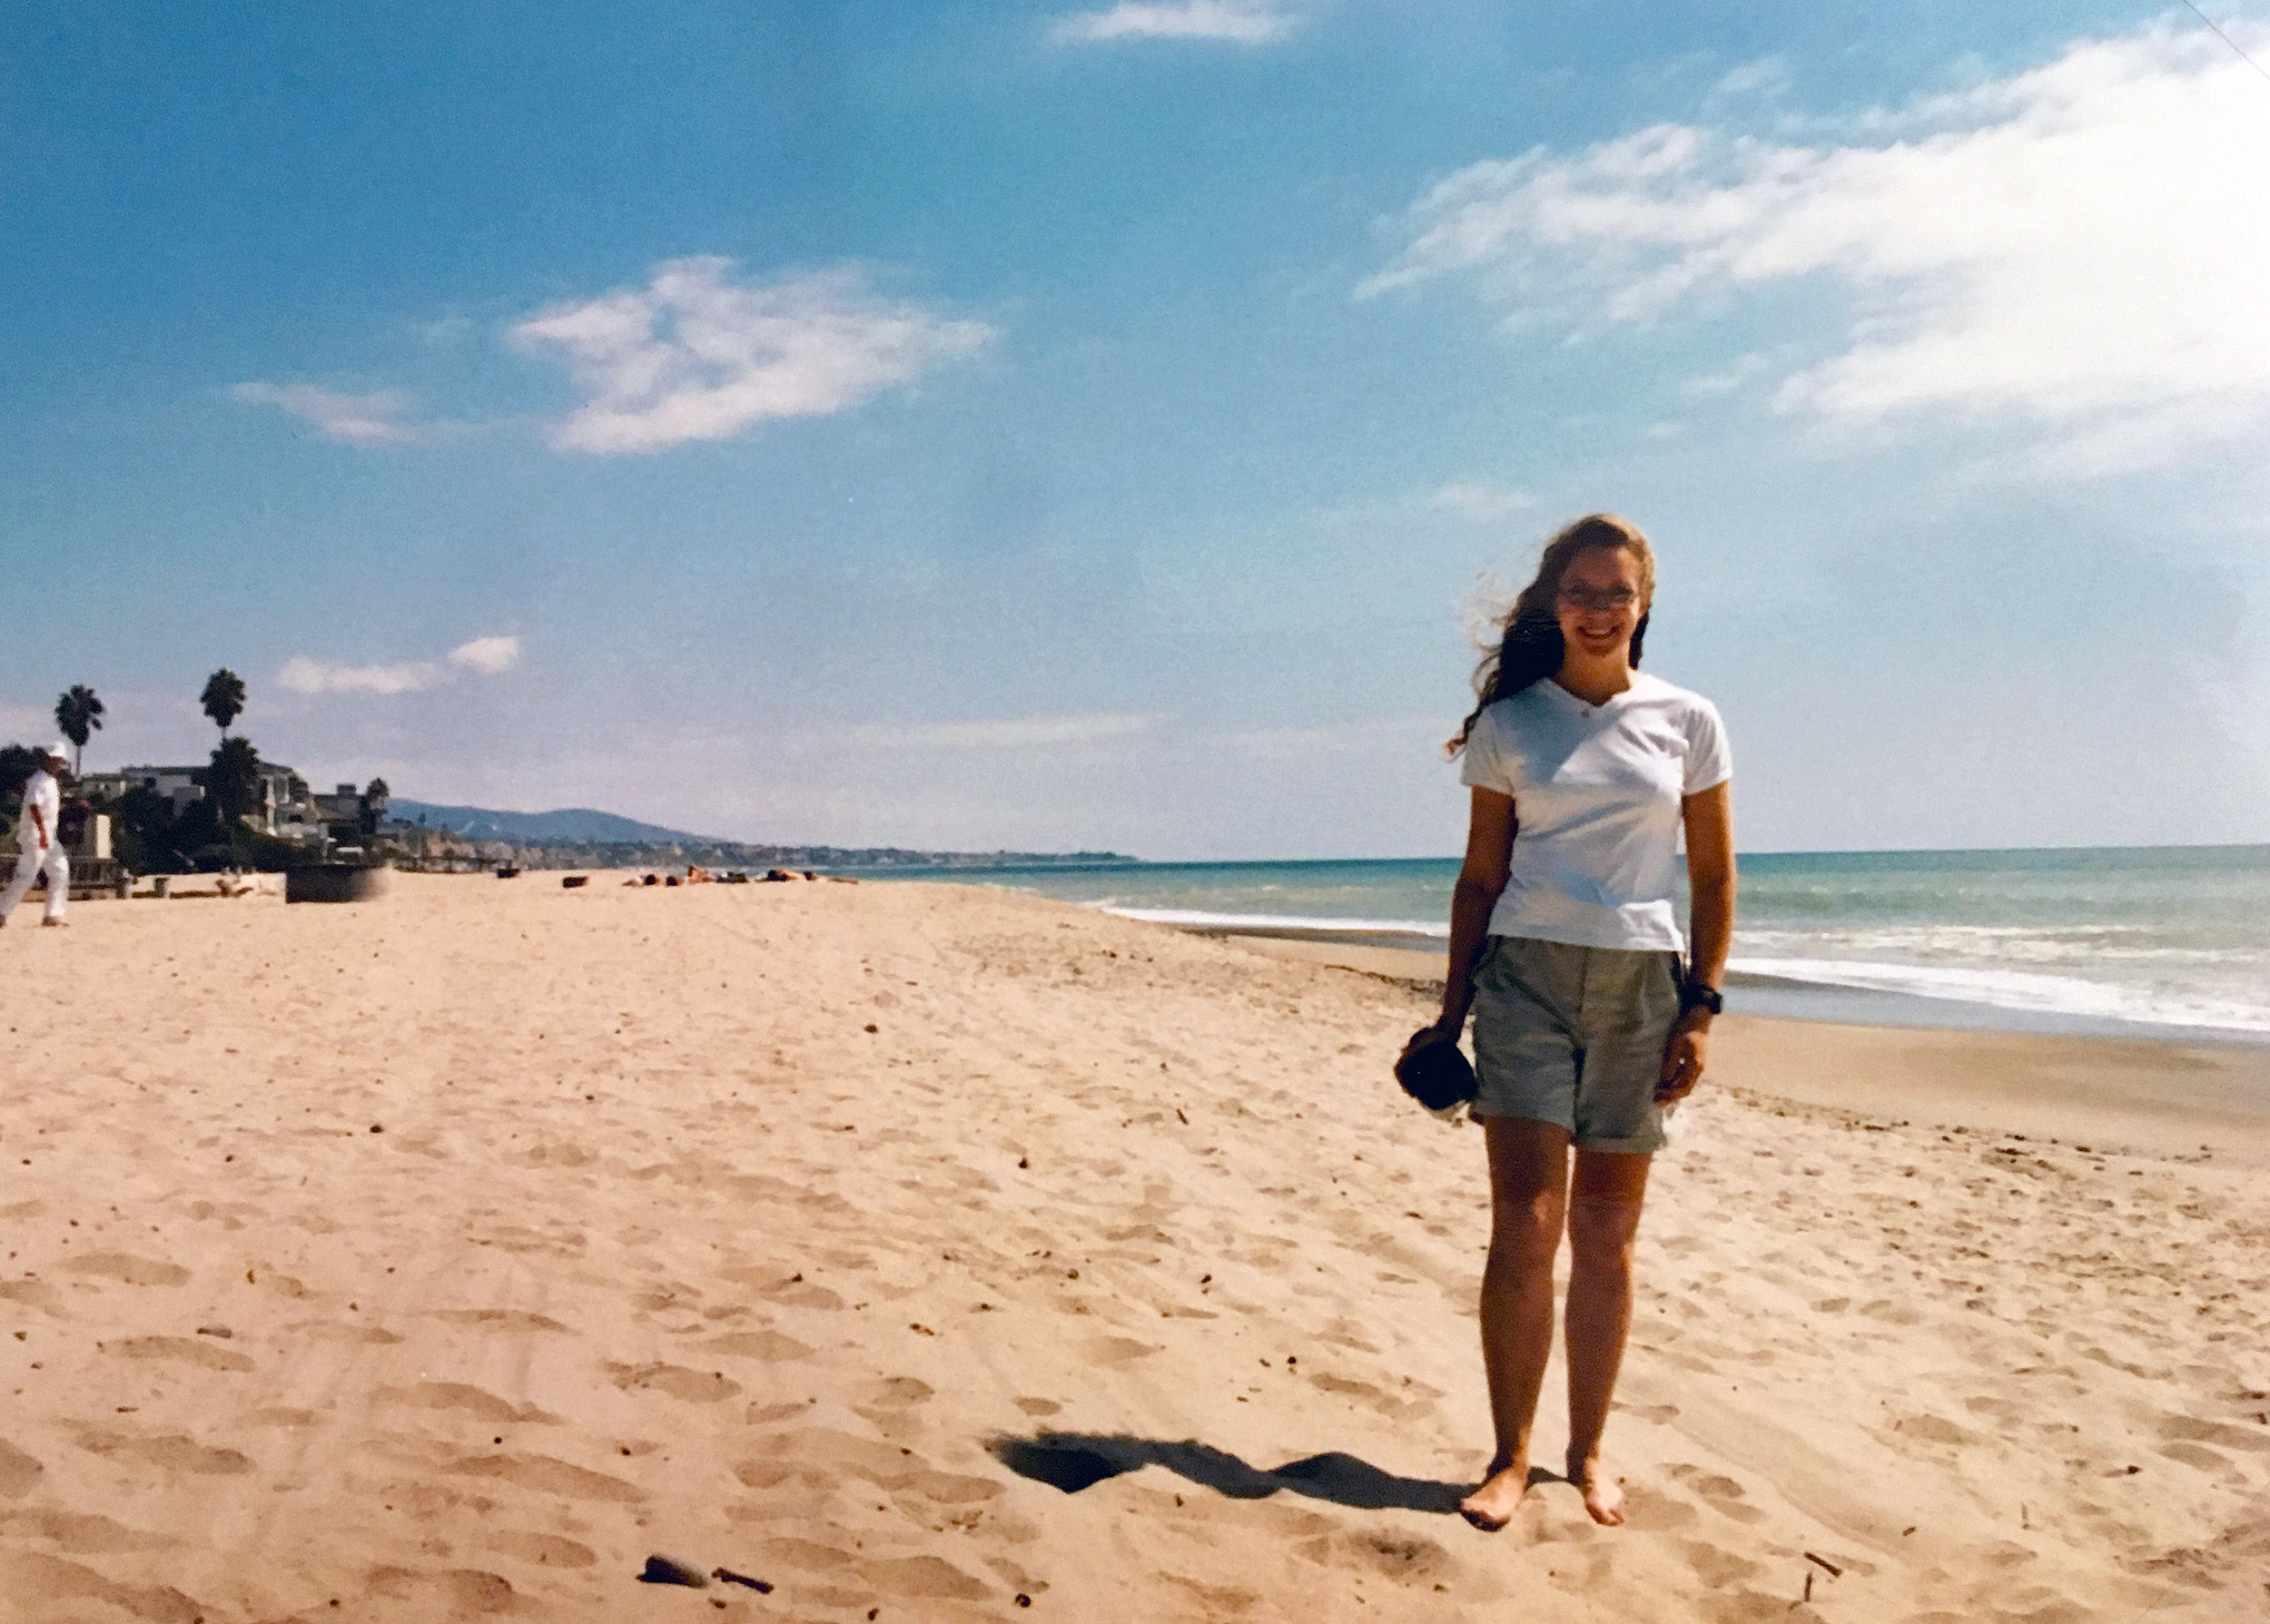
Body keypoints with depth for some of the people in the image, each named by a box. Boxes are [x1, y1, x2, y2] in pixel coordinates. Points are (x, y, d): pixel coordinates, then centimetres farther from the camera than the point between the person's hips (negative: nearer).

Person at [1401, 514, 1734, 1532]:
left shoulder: (1686, 722, 5)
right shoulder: (1508, 724, 5)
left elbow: (1714, 876, 7)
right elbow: (1482, 875, 7)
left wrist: (1701, 1007, -1)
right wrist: (1454, 1009, 3)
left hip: (1641, 986, 1)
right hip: (1526, 977, -1)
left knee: (1605, 1236, 6)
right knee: (1524, 1226, -7)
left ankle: (1587, 1453, 20)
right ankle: (1509, 1457, 6)